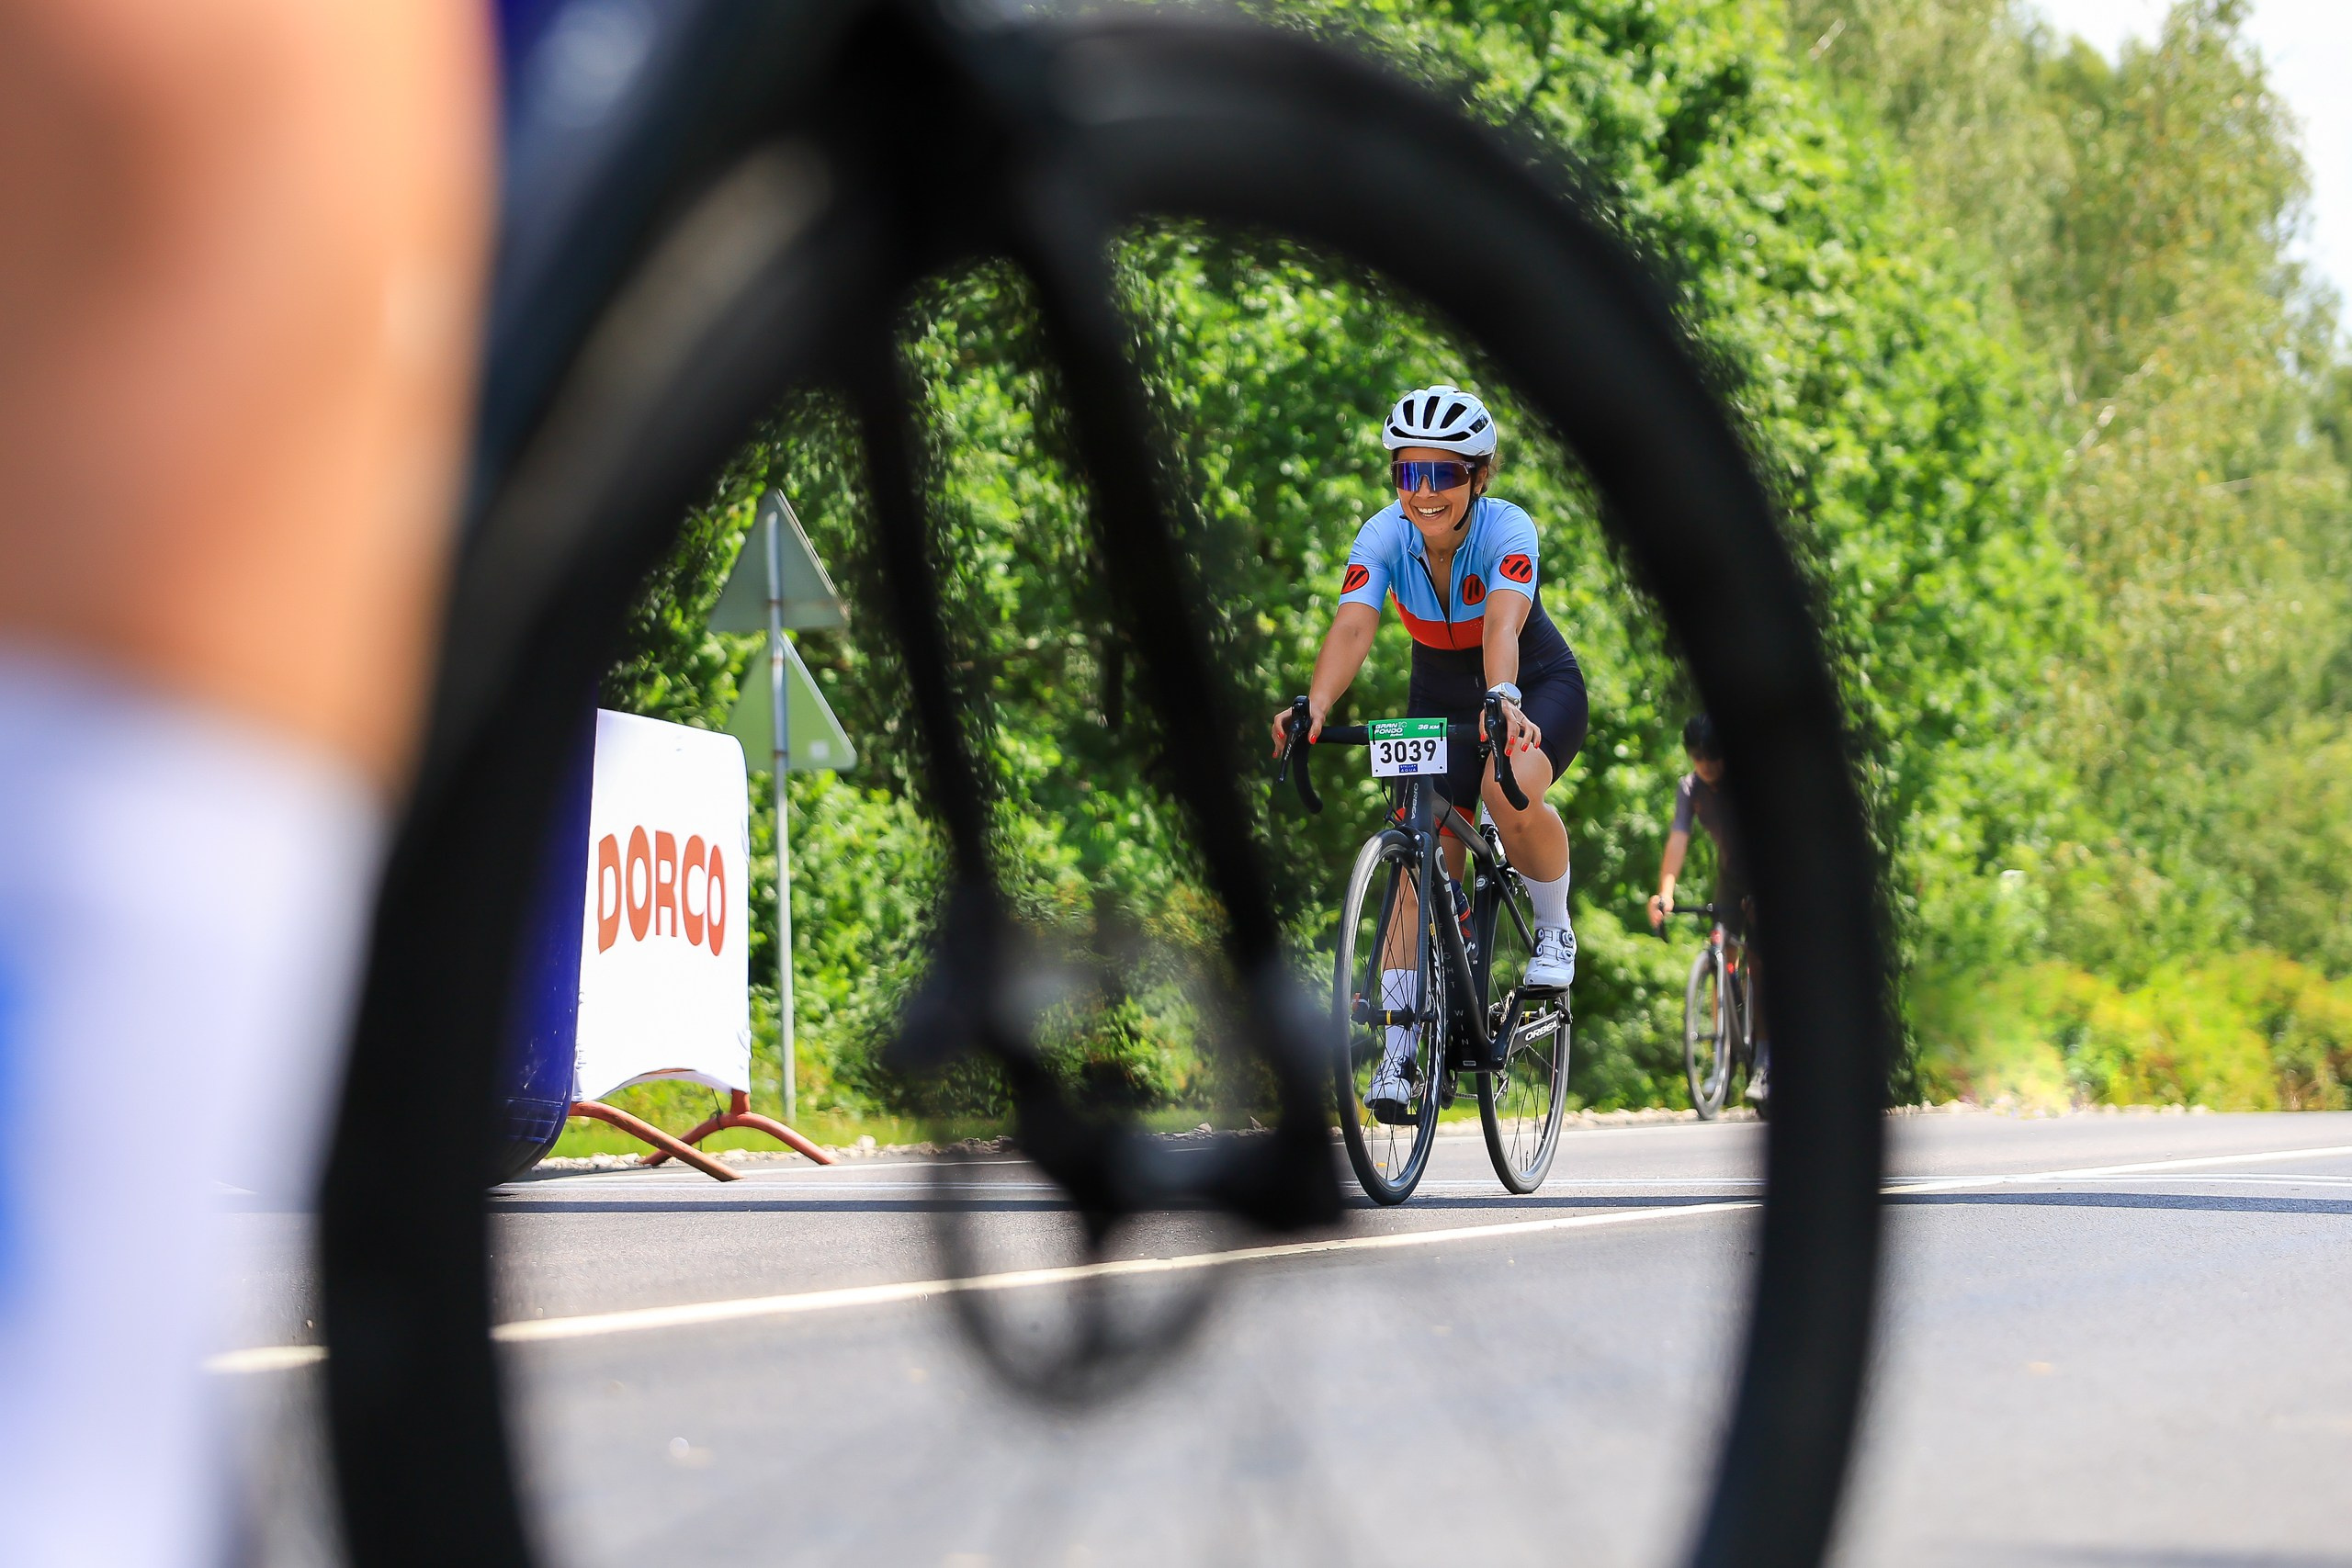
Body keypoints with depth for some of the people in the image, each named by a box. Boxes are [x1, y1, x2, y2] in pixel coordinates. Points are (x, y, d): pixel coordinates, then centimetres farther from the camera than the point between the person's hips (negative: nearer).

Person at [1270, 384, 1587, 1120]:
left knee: (1510, 791, -35)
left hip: (1537, 685, -3)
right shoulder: (1385, 535, -22)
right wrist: (1315, 706, -56)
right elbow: (1352, 625, -37)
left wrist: (1504, 701, -67)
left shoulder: (1507, 529, -30)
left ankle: (1555, 929, -7)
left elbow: (1503, 621, -47)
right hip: (1440, 694, 4)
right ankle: (1399, 1054, -4)